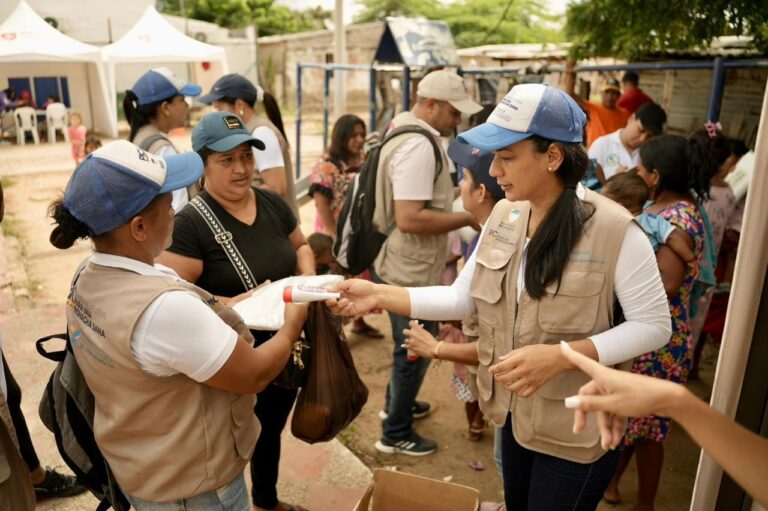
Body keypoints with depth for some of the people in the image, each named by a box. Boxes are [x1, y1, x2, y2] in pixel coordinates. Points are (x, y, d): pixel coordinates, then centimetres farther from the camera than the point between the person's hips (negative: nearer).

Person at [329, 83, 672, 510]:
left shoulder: (613, 228, -23)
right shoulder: (504, 215, -3)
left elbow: (654, 326, -18)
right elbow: (463, 299, -2)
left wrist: (560, 356, -30)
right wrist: (379, 295, -13)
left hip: (576, 429, -6)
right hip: (516, 413, 6)